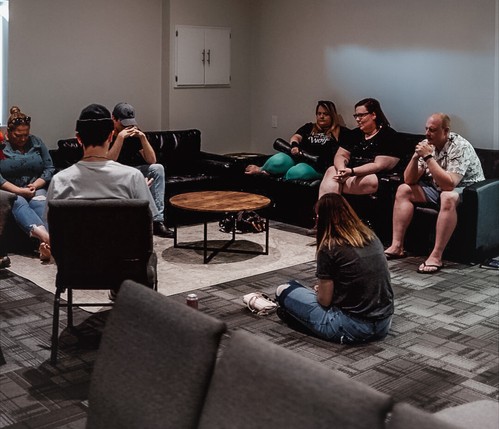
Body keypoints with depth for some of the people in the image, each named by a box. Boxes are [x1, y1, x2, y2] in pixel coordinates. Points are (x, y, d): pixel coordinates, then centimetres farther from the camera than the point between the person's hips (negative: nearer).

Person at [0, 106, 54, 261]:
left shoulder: (36, 142, 13)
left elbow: (50, 168, 10)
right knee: (19, 204, -36)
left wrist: (35, 185, -7)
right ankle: (43, 234, -65)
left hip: (36, 189, 2)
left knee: (40, 203, -32)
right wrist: (19, 190, -17)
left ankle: (45, 244, -58)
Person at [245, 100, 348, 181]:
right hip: (296, 158, 3)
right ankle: (260, 170, -3)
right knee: (277, 161, -32)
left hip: (317, 166, -3)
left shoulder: (340, 132, 16)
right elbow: (296, 137, 11)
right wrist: (294, 145, -11)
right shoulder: (309, 127, 26)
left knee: (295, 172, -38)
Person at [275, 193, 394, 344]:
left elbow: (324, 300, -7)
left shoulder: (329, 248, -12)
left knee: (284, 290, 3)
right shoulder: (371, 236, 7)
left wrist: (318, 291, 15)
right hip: (384, 326, 7)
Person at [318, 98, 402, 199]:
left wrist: (352, 171, -24)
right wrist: (341, 169, -13)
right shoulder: (355, 133, 18)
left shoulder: (388, 135, -2)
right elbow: (340, 155, 12)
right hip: (349, 173, 5)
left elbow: (379, 165, -13)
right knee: (331, 171, -23)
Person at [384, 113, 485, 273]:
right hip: (438, 189, 8)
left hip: (464, 190, -7)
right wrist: (416, 156, -20)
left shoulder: (460, 147, -23)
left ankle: (436, 257, -37)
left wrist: (428, 157, -32)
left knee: (448, 197, -38)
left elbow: (449, 184, -34)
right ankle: (397, 246, -8)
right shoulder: (428, 145, -3)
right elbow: (409, 180, -4)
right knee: (403, 190, -4)